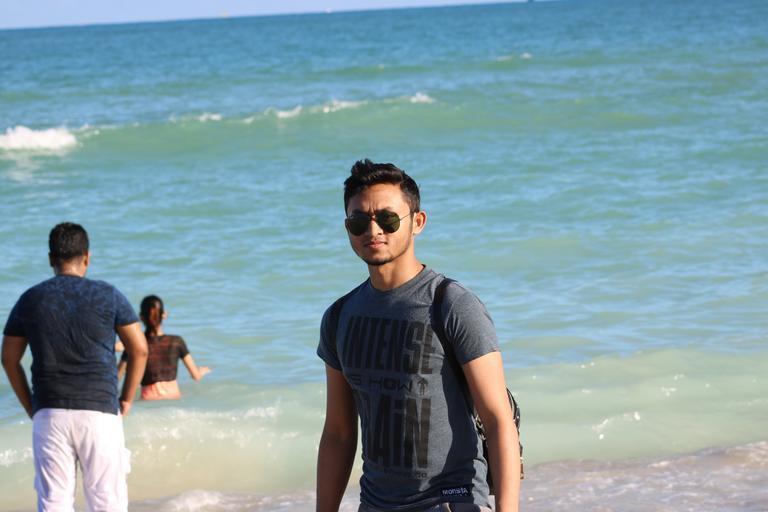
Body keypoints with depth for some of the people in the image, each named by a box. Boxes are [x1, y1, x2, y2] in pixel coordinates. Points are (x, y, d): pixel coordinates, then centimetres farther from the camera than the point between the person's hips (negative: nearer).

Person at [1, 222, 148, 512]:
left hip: (49, 414, 2)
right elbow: (139, 350, 3)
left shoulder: (30, 300, 6)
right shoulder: (108, 296, 1)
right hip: (100, 412, -2)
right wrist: (127, 400, 12)